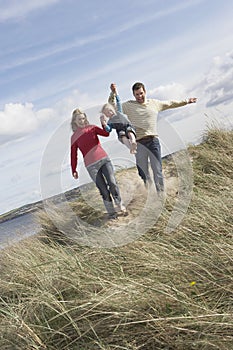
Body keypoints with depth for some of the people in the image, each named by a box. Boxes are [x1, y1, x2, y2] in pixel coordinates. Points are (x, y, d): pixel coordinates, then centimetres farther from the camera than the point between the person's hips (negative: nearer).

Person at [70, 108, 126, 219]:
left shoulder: (92, 128, 9)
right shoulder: (74, 137, 5)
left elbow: (106, 133, -5)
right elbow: (73, 155, 7)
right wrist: (74, 170, 6)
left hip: (104, 159, 2)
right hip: (91, 165, -1)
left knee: (112, 182, -12)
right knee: (103, 190, -4)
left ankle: (119, 204, 10)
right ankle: (111, 212, 7)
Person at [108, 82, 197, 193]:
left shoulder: (154, 103, 16)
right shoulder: (128, 105, 8)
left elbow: (170, 104, 28)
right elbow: (113, 107, 4)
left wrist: (186, 101, 34)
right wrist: (113, 93, -9)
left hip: (153, 141, 2)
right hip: (139, 143, -2)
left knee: (157, 170, 2)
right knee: (143, 172, 1)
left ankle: (161, 193, 11)